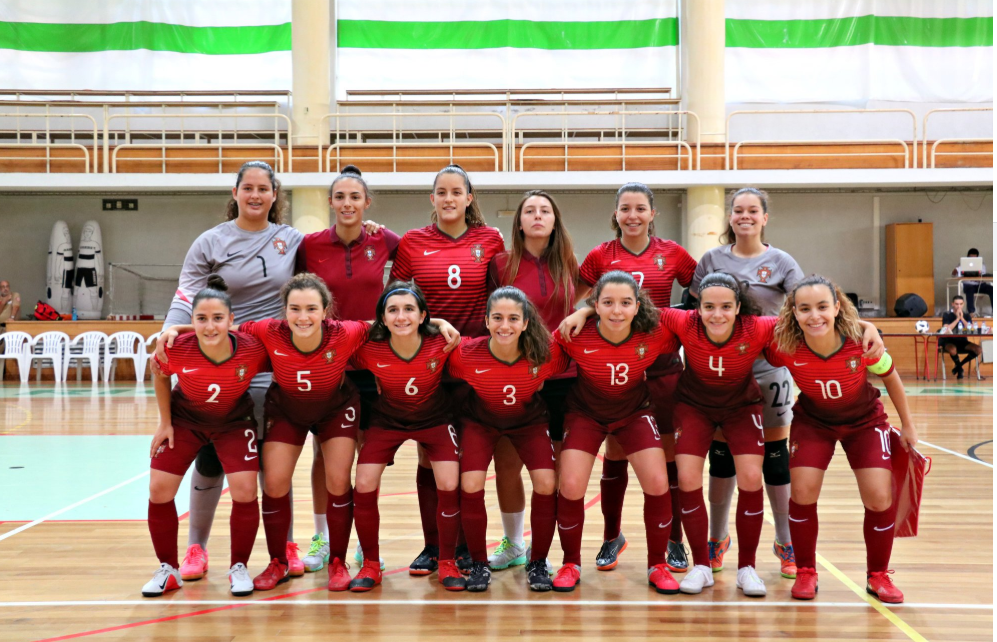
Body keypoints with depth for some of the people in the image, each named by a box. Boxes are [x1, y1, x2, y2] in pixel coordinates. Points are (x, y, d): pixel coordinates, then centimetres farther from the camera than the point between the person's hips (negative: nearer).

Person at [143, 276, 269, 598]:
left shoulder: (252, 349, -31)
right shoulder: (177, 349, -29)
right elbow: (160, 376, -5)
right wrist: (164, 422, -1)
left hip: (234, 423, -1)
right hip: (184, 419, 1)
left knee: (245, 490, -14)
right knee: (159, 489, -5)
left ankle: (239, 567, 10)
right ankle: (168, 570, 17)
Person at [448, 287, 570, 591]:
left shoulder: (547, 353, -29)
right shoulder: (465, 354, -30)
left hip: (530, 421, 1)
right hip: (479, 421, 0)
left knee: (546, 485, -15)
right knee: (471, 487, -17)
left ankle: (538, 563, 8)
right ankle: (479, 564, 7)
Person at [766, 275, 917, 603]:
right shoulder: (784, 347, -30)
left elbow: (890, 377, -9)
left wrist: (907, 425, 1)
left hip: (865, 421, 0)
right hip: (812, 421, 0)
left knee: (879, 498, -9)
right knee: (802, 491, -13)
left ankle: (878, 576, 16)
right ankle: (806, 572, 11)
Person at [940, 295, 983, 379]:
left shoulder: (967, 315, 6)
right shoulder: (947, 315, -5)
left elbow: (971, 329, -8)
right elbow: (946, 330, -20)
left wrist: (962, 318, -15)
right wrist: (957, 318, -18)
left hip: (962, 341, 4)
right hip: (949, 341, -4)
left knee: (979, 350, -20)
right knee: (953, 350, -39)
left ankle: (958, 367, 0)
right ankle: (960, 369, -7)